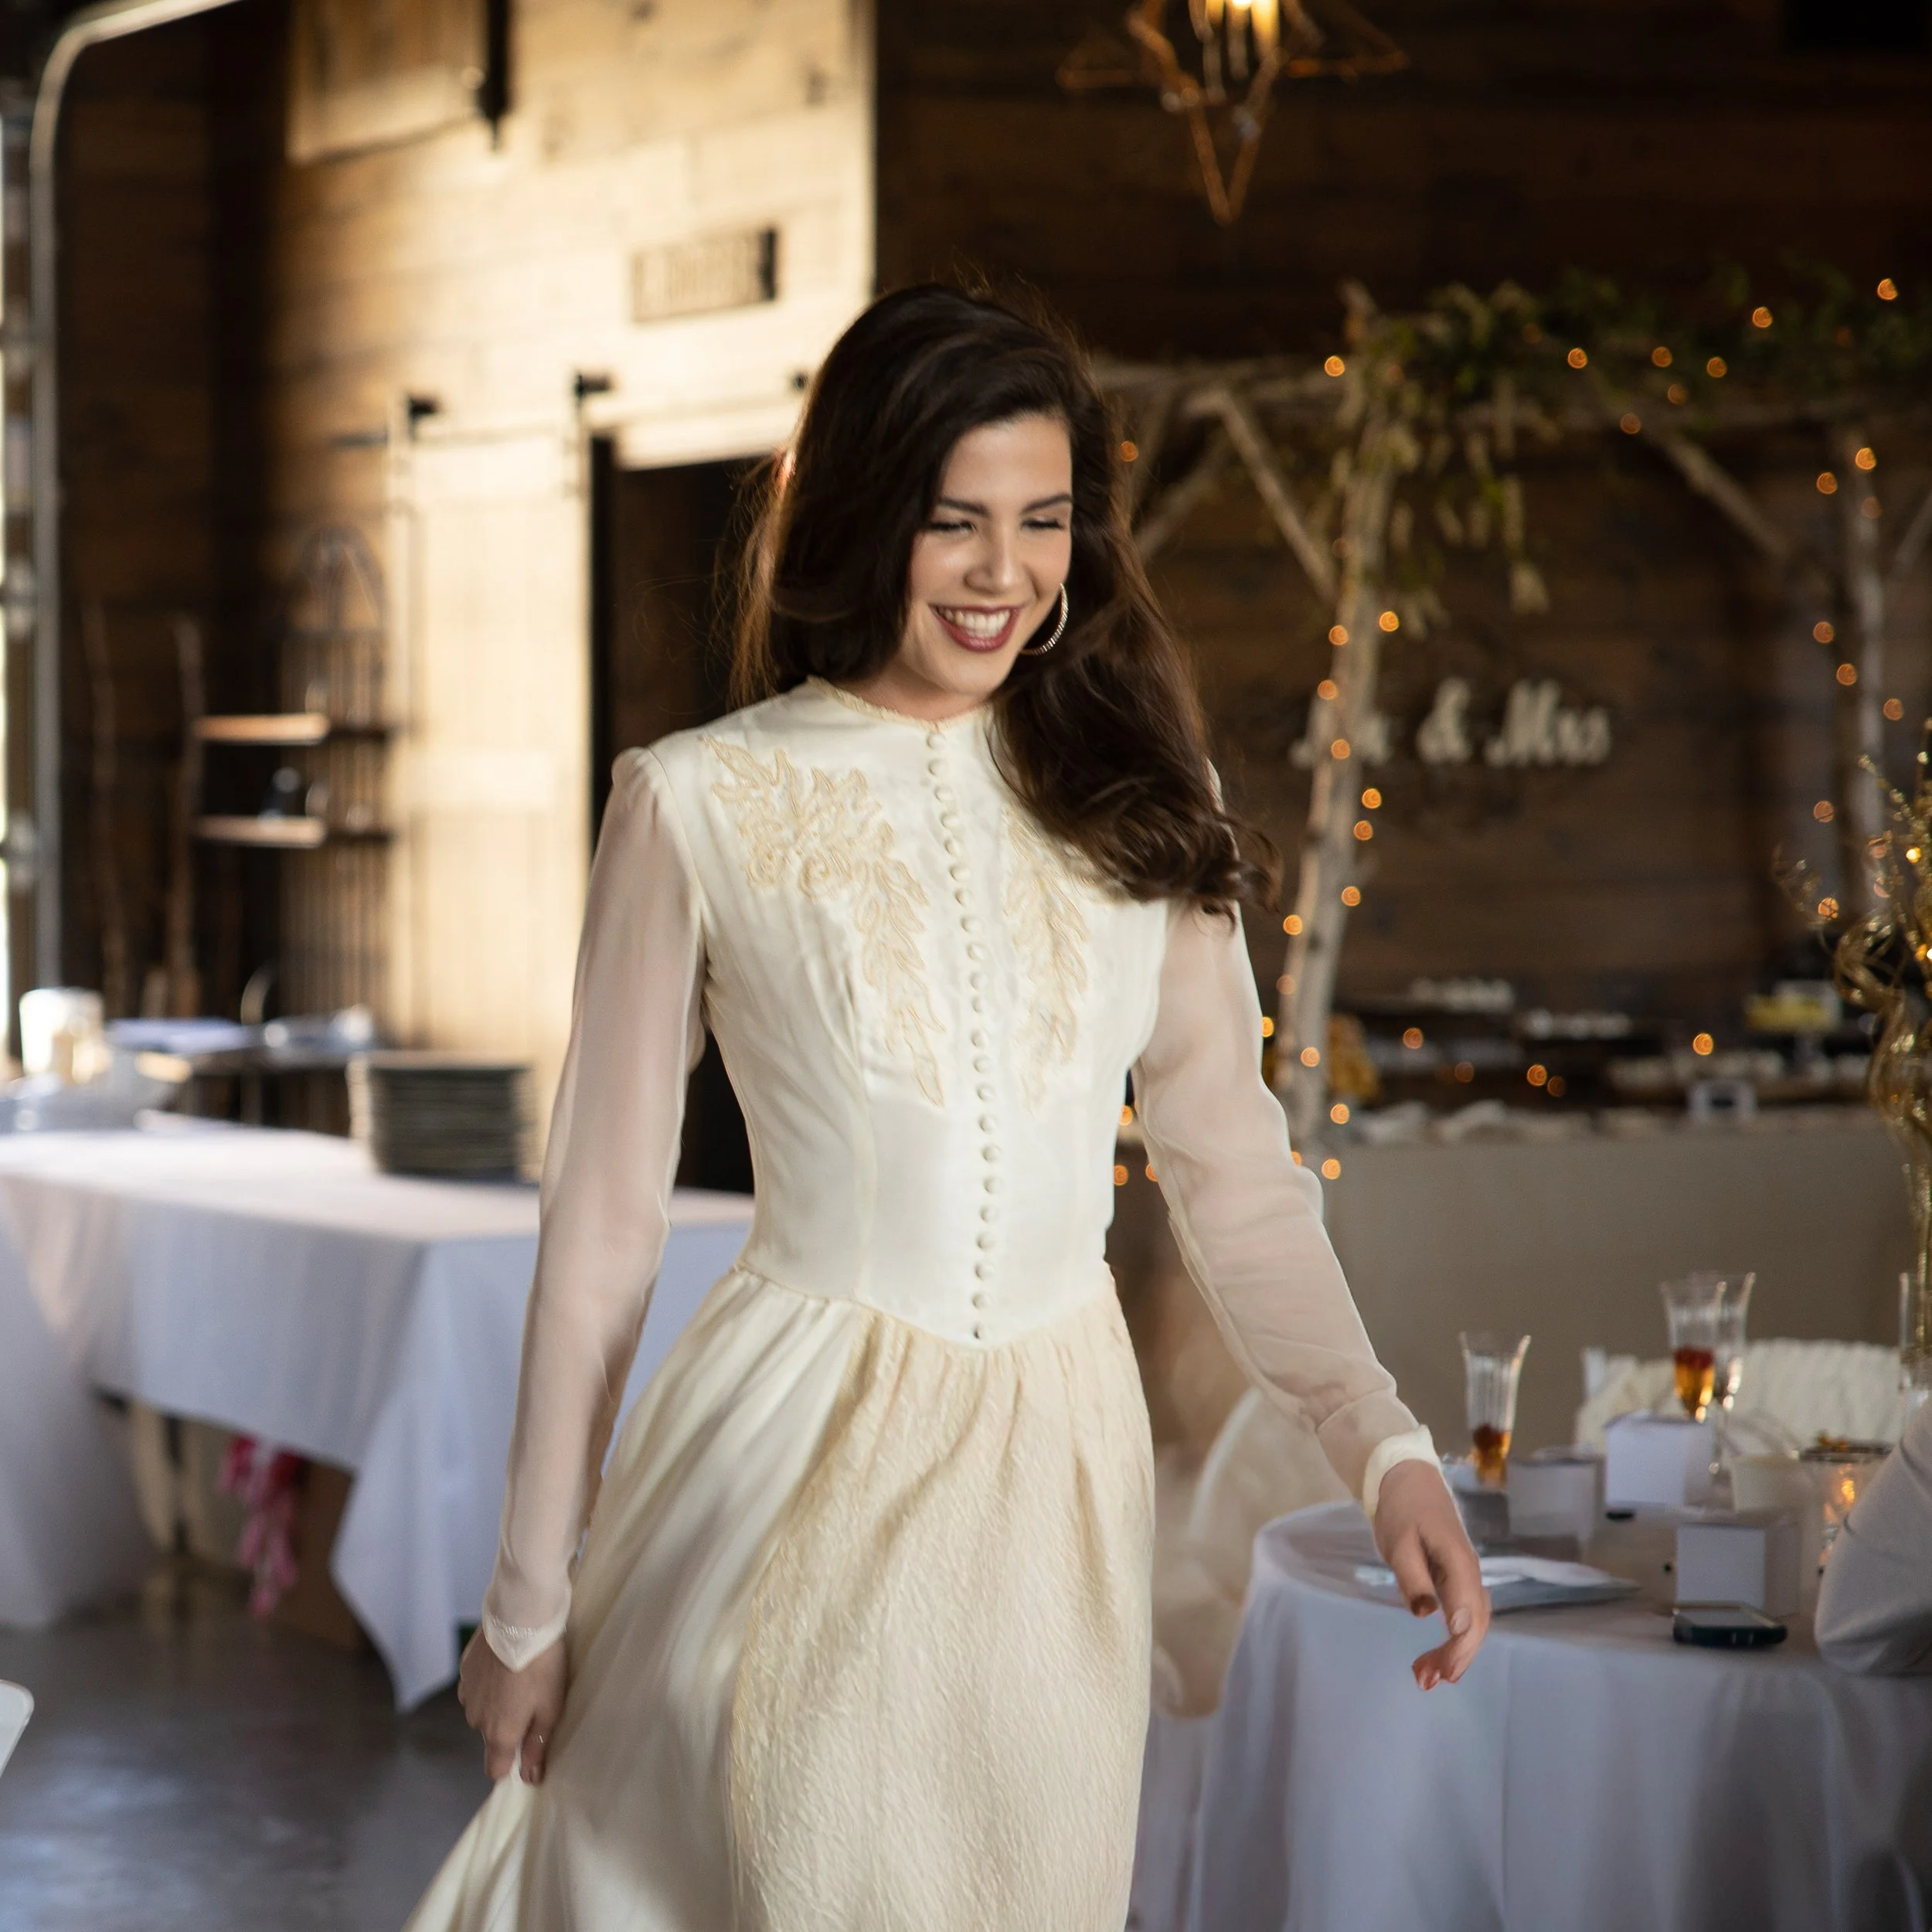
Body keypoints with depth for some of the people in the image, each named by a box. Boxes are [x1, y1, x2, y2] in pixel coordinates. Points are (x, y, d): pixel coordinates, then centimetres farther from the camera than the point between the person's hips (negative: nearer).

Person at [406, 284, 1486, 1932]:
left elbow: (1236, 1175, 7)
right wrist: (529, 1605, 2)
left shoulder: (1134, 797, 6)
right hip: (801, 1480, -3)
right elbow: (602, 1224, 0)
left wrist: (1385, 1445, -8)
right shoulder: (705, 804, -3)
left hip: (1061, 1482, 3)